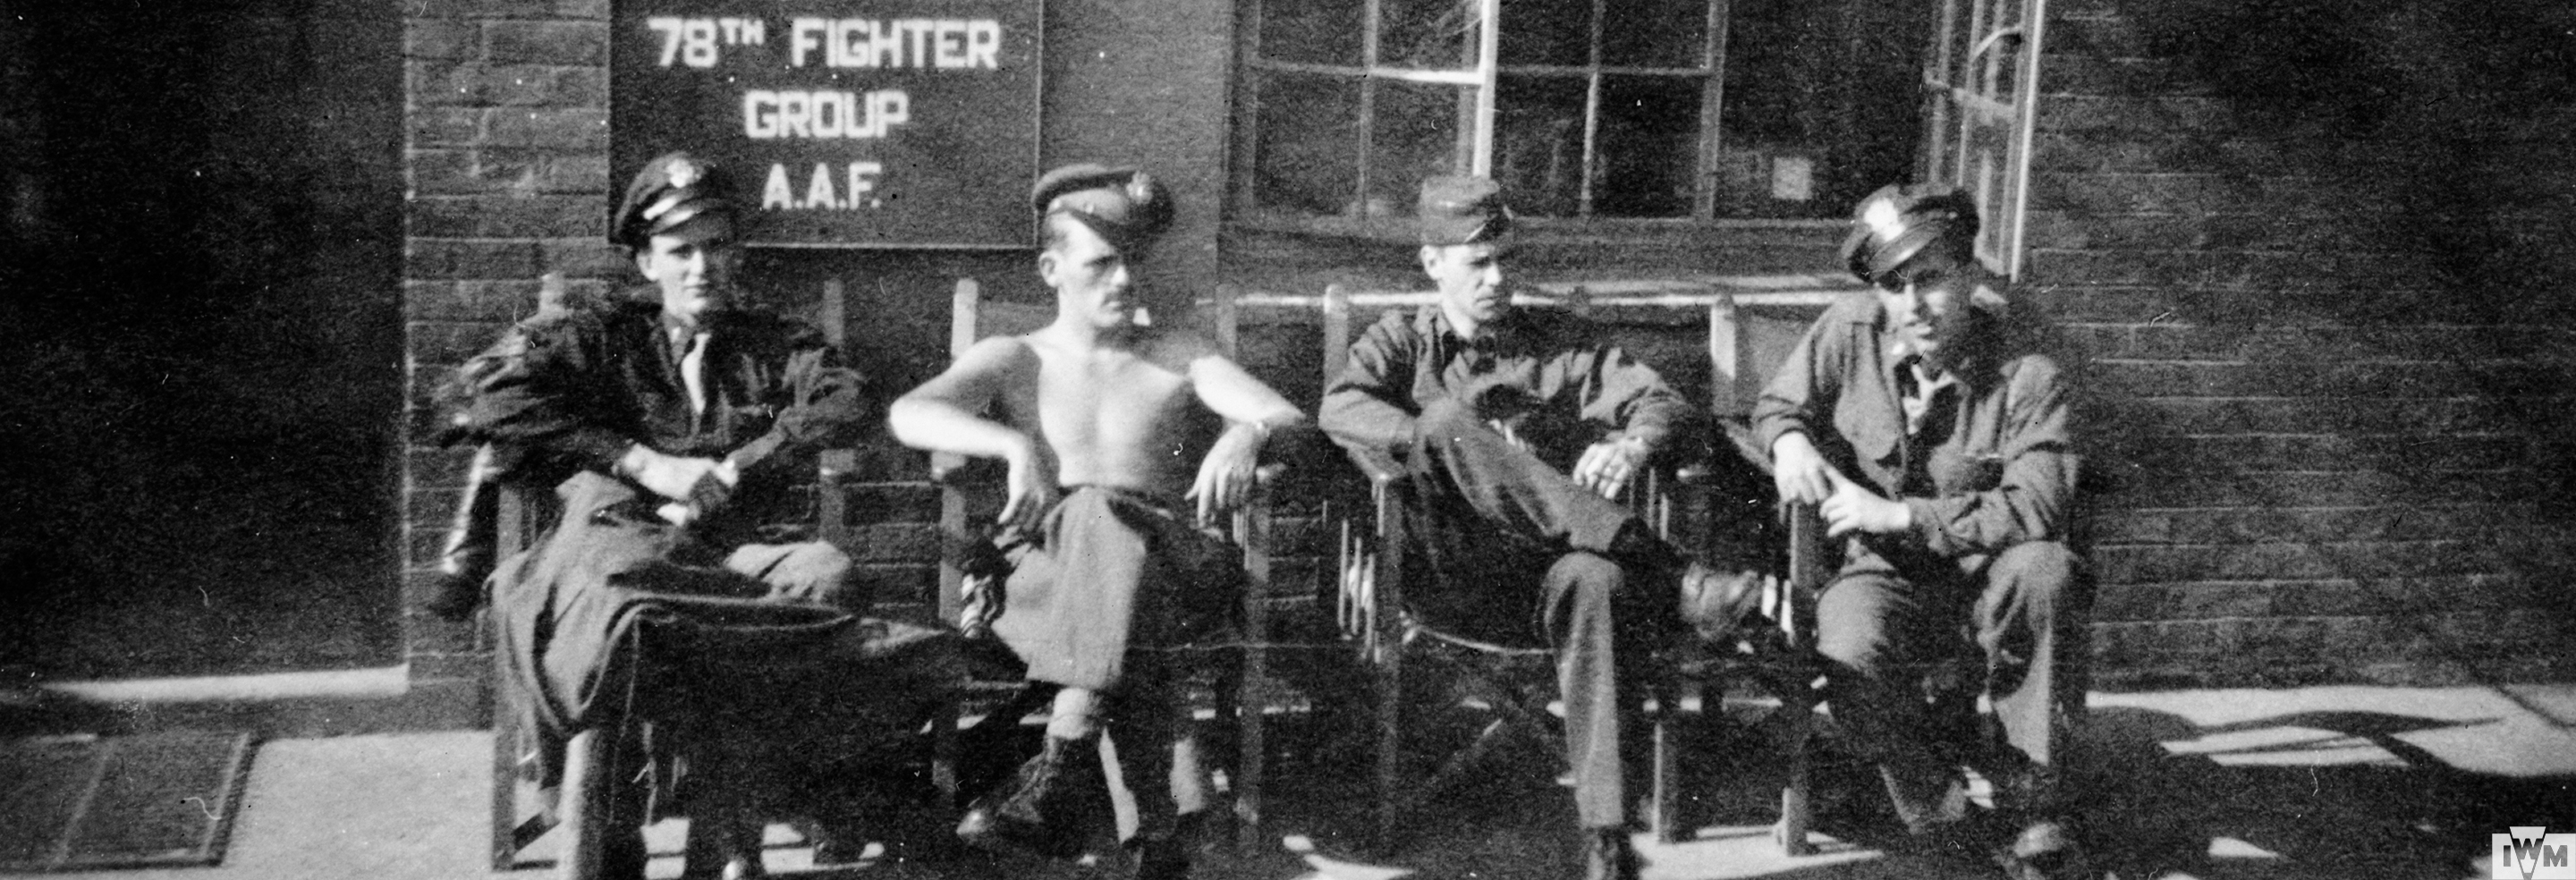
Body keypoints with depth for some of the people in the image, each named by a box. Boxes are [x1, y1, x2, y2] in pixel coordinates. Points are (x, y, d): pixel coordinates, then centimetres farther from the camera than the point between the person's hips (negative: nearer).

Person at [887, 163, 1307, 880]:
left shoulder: (1176, 357, 21)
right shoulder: (1013, 361, 17)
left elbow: (1289, 417, 8)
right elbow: (909, 415, -3)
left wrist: (1248, 432, -18)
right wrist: (1014, 445, -23)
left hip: (1164, 559, 1)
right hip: (1040, 570, -1)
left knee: (1105, 518, -35)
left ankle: (1060, 769, -47)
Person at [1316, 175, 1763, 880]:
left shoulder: (1563, 340, 25)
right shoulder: (1402, 344, 20)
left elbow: (1668, 406, 13)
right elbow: (1340, 408, -1)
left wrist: (1633, 444, -11)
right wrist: (1440, 442, -18)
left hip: (1555, 565, 1)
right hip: (1455, 578, -1)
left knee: (1593, 582, -38)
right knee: (1447, 419, -30)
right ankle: (1669, 577, -36)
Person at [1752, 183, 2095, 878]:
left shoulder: (2028, 376, -13)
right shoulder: (1849, 332, -3)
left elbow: (2036, 509, -24)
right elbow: (1776, 403, 15)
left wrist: (1899, 515, -26)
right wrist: (1789, 437, -12)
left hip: (1985, 575, -1)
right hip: (1884, 573, 1)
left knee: (2044, 570, -37)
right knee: (1850, 655, -35)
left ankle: (2033, 804, -20)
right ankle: (1950, 820, -11)